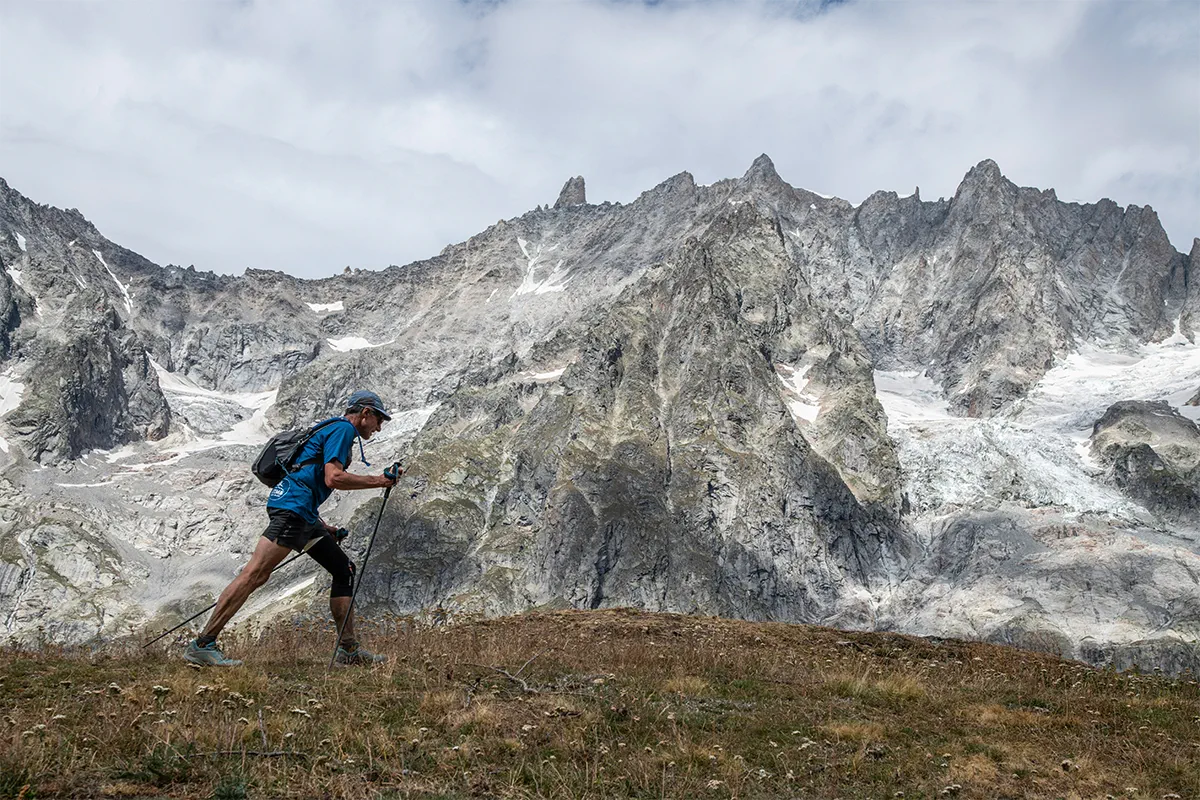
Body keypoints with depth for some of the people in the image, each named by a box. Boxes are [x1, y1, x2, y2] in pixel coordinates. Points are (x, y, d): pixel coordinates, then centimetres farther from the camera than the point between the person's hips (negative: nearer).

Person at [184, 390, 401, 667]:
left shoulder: (333, 431, 29)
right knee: (255, 574, -16)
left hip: (304, 515, 11)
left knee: (344, 569, 11)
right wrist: (378, 481, -7)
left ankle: (348, 649, 13)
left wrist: (323, 527, 27)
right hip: (293, 506, -11)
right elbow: (333, 478, -15)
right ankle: (202, 645, -17)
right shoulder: (343, 429, -1)